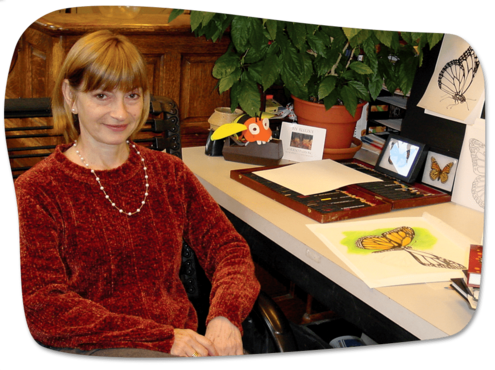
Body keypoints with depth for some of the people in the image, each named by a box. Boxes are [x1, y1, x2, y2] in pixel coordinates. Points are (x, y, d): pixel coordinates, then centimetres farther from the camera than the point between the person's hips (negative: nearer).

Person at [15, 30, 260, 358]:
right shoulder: (36, 190, 0)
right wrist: (160, 338, -19)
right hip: (88, 349, -5)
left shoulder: (169, 172, 16)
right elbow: (43, 308, -10)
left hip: (183, 339, 5)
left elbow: (228, 247, 9)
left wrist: (225, 315, -14)